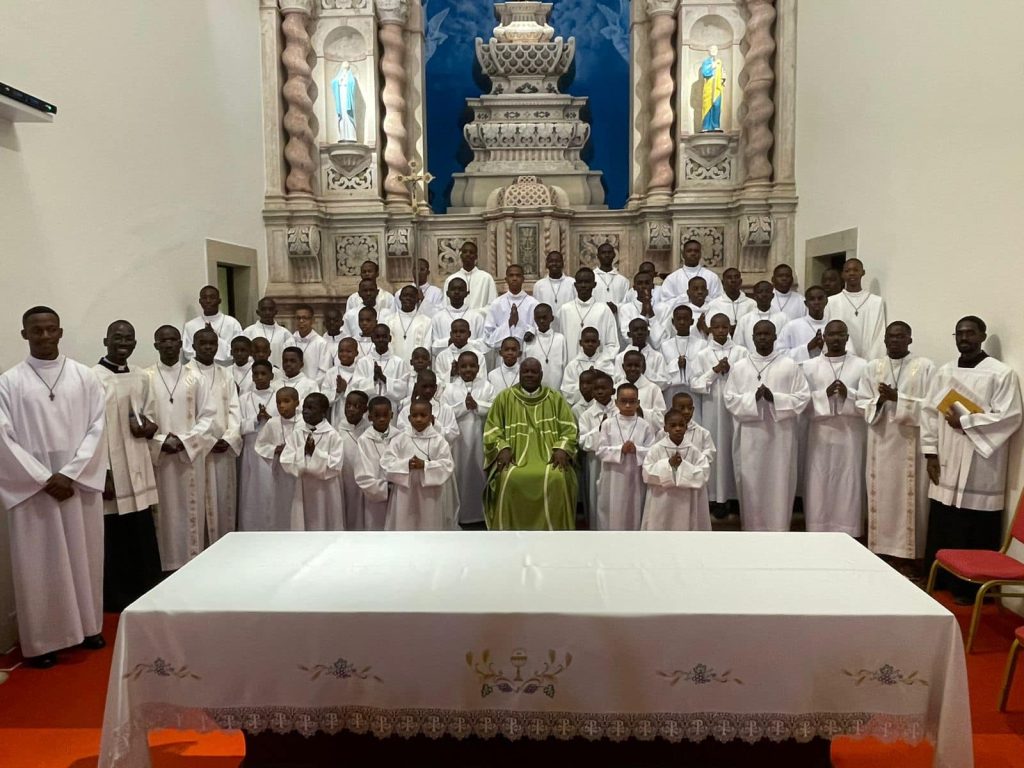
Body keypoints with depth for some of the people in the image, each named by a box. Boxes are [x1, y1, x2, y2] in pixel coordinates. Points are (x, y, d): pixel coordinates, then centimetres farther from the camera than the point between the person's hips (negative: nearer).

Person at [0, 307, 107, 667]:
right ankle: (42, 640, 13)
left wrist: (71, 474, -10)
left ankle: (88, 626, 23)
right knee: (39, 564, 3)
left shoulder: (84, 376, 3)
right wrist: (45, 479, -11)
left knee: (83, 557, 9)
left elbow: (97, 427, -1)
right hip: (32, 487, -2)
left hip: (81, 483, 2)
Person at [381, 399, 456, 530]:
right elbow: (386, 463, -5)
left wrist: (425, 465, -22)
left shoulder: (439, 440, -4)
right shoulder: (400, 439, 0)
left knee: (429, 527, 10)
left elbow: (448, 466, -10)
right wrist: (406, 465, -20)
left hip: (430, 495, -1)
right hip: (404, 495, 1)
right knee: (404, 526, 9)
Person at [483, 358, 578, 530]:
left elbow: (569, 428, 7)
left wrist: (562, 449, -11)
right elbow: (492, 429, 6)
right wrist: (502, 448, -12)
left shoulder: (555, 398, 11)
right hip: (515, 455, 0)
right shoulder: (504, 397, 9)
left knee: (556, 478, -31)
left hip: (548, 455, 0)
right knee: (510, 479, -32)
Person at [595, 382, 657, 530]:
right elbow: (601, 451, -5)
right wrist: (620, 450, -18)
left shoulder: (645, 426, 0)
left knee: (633, 514, 11)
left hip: (635, 477, 1)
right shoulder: (607, 424, -2)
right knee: (612, 513, 5)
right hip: (613, 478, -1)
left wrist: (636, 450, -20)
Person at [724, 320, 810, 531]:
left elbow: (803, 397, -2)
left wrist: (774, 398, -15)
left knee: (779, 484, 3)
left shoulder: (790, 366, 3)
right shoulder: (738, 367, 6)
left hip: (780, 435, -1)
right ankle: (752, 529, 15)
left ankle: (779, 529, 13)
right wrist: (753, 397, -15)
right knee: (751, 484, 4)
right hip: (750, 436, 1)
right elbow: (730, 399, 2)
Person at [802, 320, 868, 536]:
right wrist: (825, 394, -14)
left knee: (849, 485, 1)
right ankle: (818, 533, 9)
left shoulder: (861, 366, 5)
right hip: (821, 433, 1)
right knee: (819, 485, 1)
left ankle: (848, 536, 9)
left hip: (851, 434, 0)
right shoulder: (810, 366, 7)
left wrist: (848, 394, -16)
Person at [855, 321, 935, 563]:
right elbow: (862, 403, 7)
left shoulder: (925, 367, -1)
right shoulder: (873, 367, 10)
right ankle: (880, 549, 16)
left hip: (911, 442, -3)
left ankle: (911, 555, 6)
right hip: (881, 441, 4)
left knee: (909, 498, -2)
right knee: (880, 496, 7)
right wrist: (879, 401, -12)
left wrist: (897, 398, -16)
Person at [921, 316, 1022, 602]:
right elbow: (930, 412, 10)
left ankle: (969, 588, 11)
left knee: (974, 534, 0)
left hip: (980, 468, -5)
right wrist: (930, 453, 4)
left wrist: (964, 421, -14)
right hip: (946, 464, 5)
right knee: (941, 530, 9)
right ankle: (938, 580, 22)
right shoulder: (944, 372, 12)